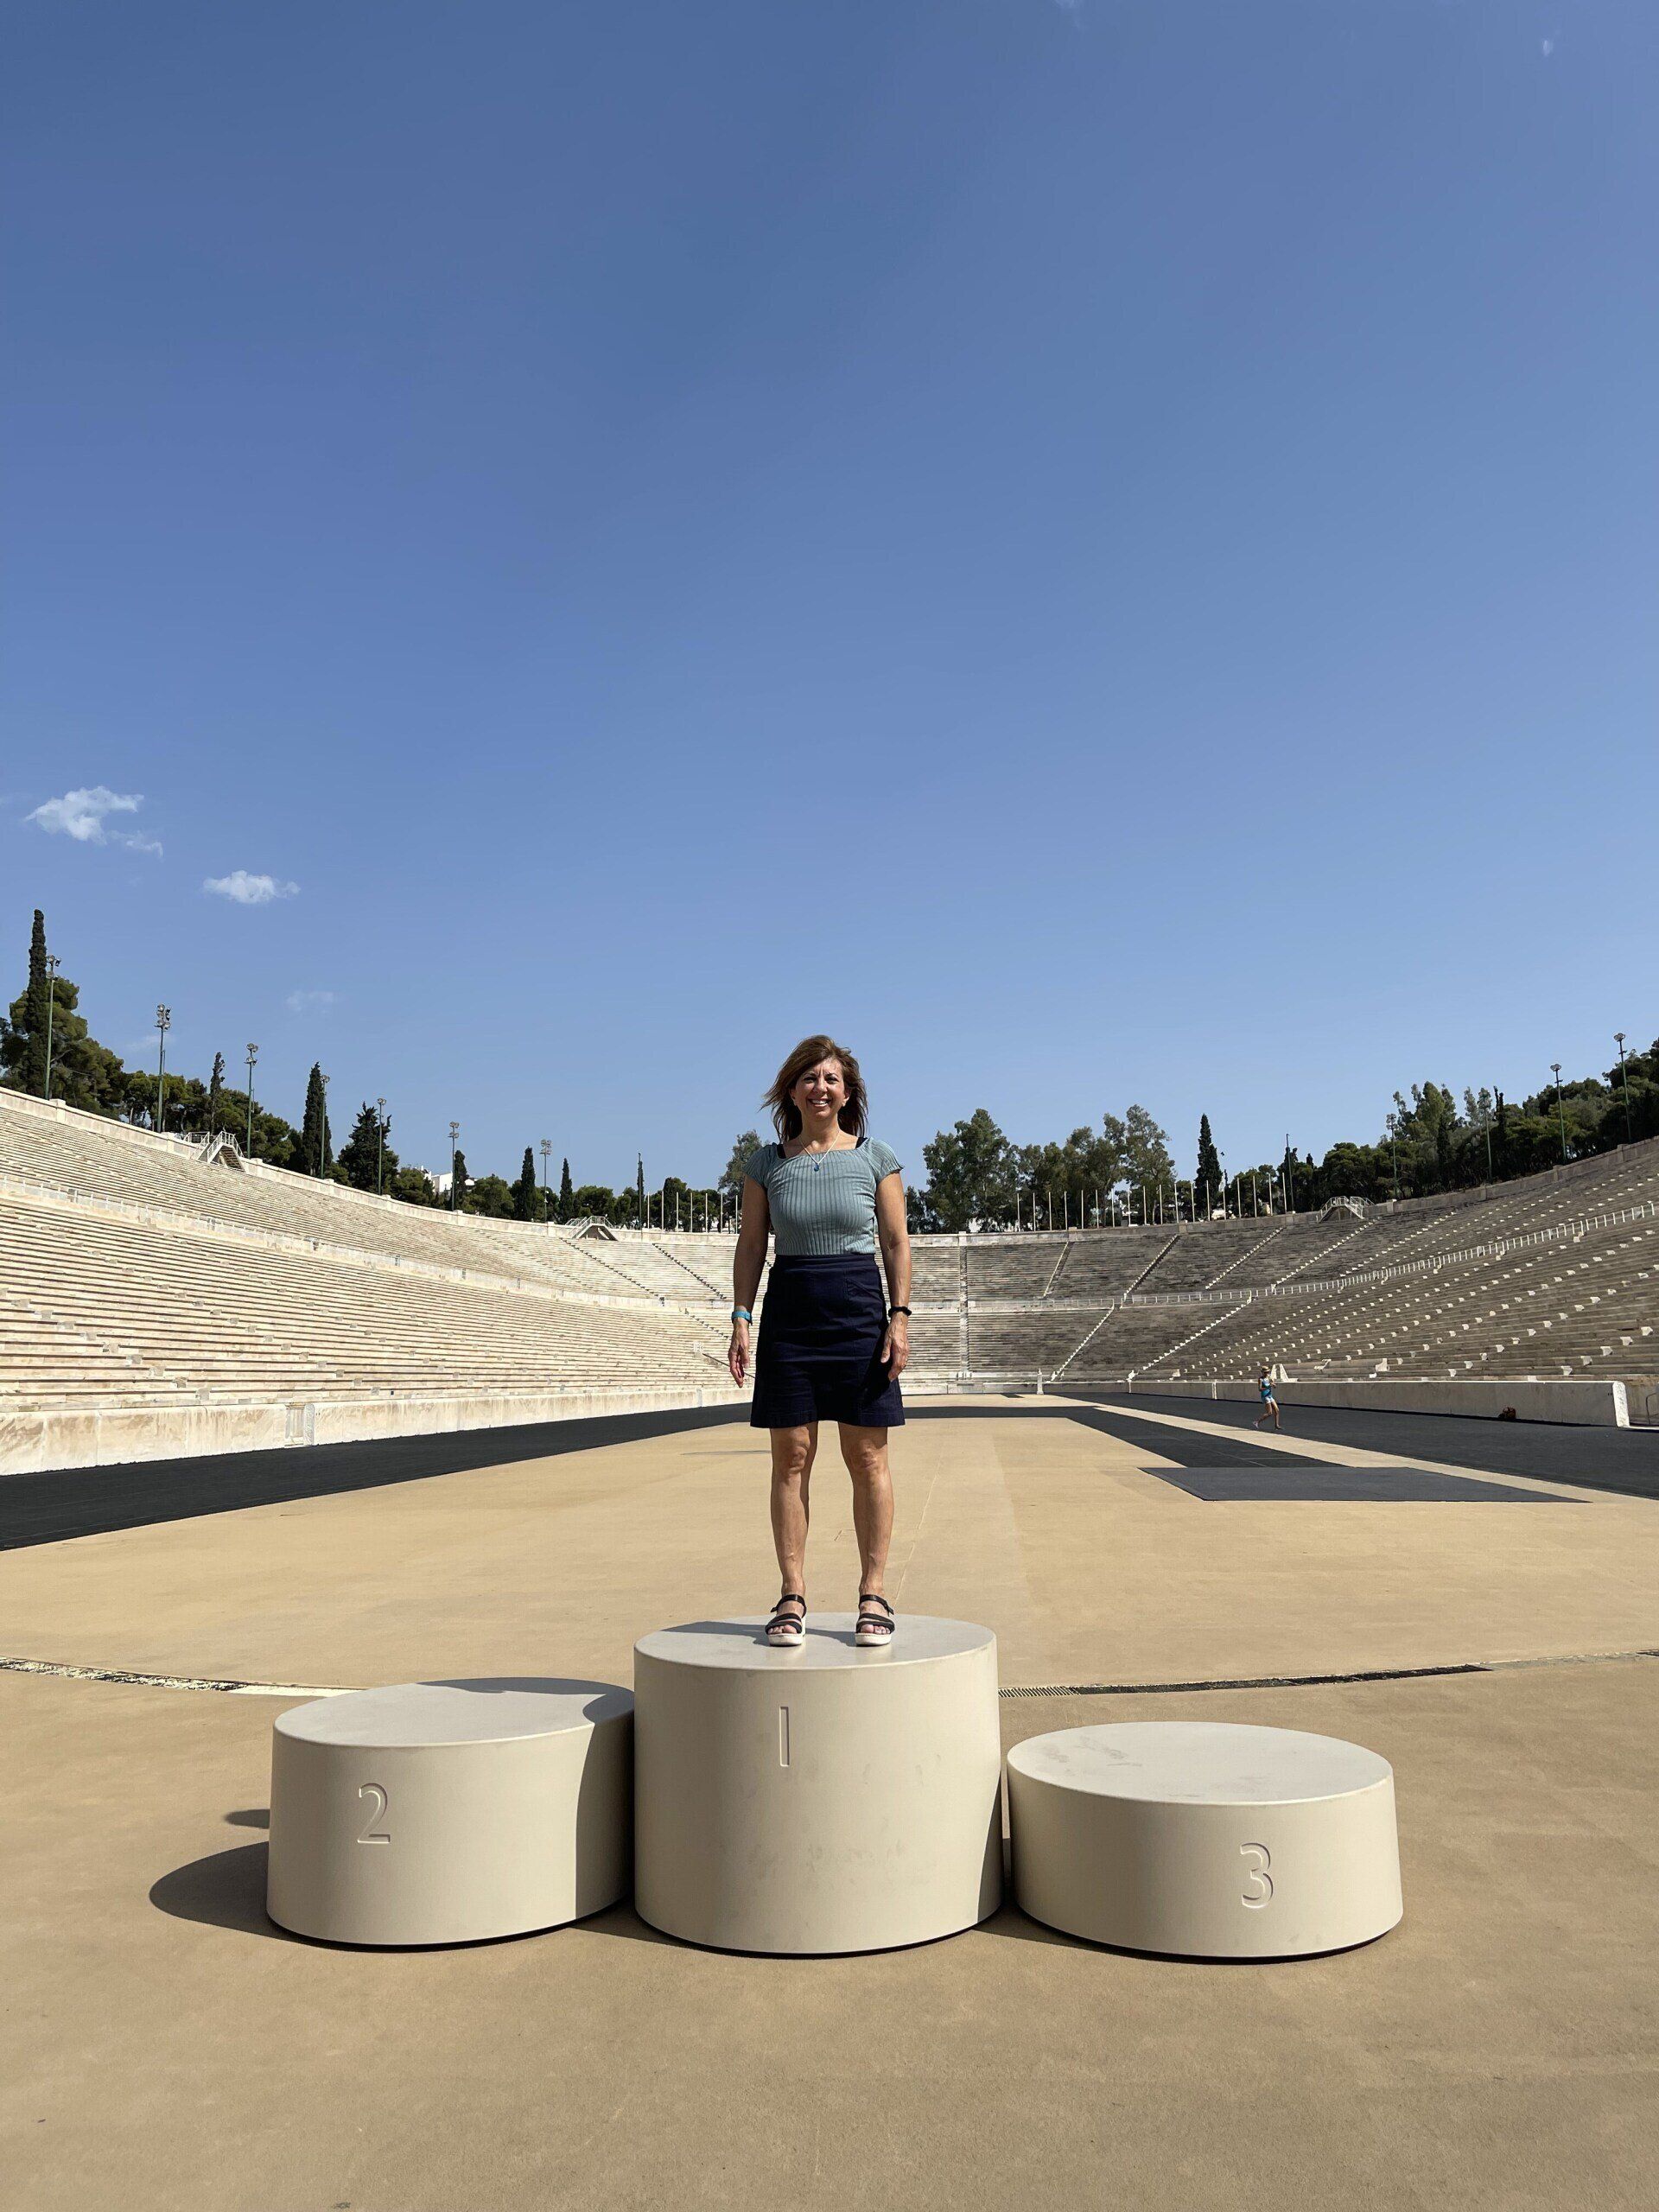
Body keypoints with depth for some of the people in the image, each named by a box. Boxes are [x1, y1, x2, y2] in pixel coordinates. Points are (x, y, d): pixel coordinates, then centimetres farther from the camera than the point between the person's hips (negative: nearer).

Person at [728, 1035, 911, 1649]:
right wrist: (740, 1318, 0)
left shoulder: (875, 1158, 2)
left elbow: (896, 1242, 3)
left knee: (867, 1456, 2)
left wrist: (899, 1316, -5)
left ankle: (873, 1593, 12)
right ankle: (792, 1596, 11)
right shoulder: (766, 1162, 6)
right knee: (791, 1456, 2)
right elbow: (751, 1244, 8)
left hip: (859, 1308, -1)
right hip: (789, 1311, 1)